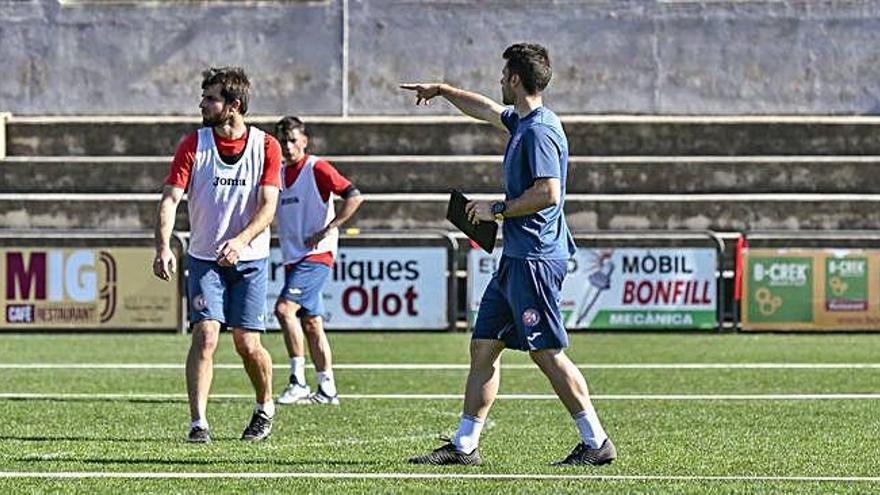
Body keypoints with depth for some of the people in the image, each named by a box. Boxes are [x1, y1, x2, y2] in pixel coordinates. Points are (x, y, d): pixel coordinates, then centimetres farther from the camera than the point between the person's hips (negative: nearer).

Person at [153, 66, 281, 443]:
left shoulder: (266, 147, -4)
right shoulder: (193, 145, -3)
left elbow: (268, 205, -10)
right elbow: (170, 199, -10)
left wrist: (240, 240, -27)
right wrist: (163, 248, -25)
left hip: (250, 258, 0)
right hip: (204, 259, 0)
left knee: (247, 344, -1)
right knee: (205, 334, -15)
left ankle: (265, 407, 27)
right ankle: (198, 423, -15)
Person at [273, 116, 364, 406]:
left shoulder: (317, 169, -8)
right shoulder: (279, 174, 14)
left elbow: (354, 197, -15)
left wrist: (327, 230, -16)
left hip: (317, 255, -8)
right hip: (293, 258, 8)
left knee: (285, 308, -21)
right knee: (311, 321, 8)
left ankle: (298, 380, -18)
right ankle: (326, 390, 11)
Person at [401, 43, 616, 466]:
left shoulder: (539, 130, -16)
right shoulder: (522, 121, 14)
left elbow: (548, 193, -23)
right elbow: (487, 110, 35)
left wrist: (498, 209, -13)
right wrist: (441, 91, 44)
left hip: (535, 259, -10)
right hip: (515, 257, 10)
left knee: (546, 352, -9)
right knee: (483, 347, 10)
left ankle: (597, 443, -4)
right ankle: (464, 446, 12)